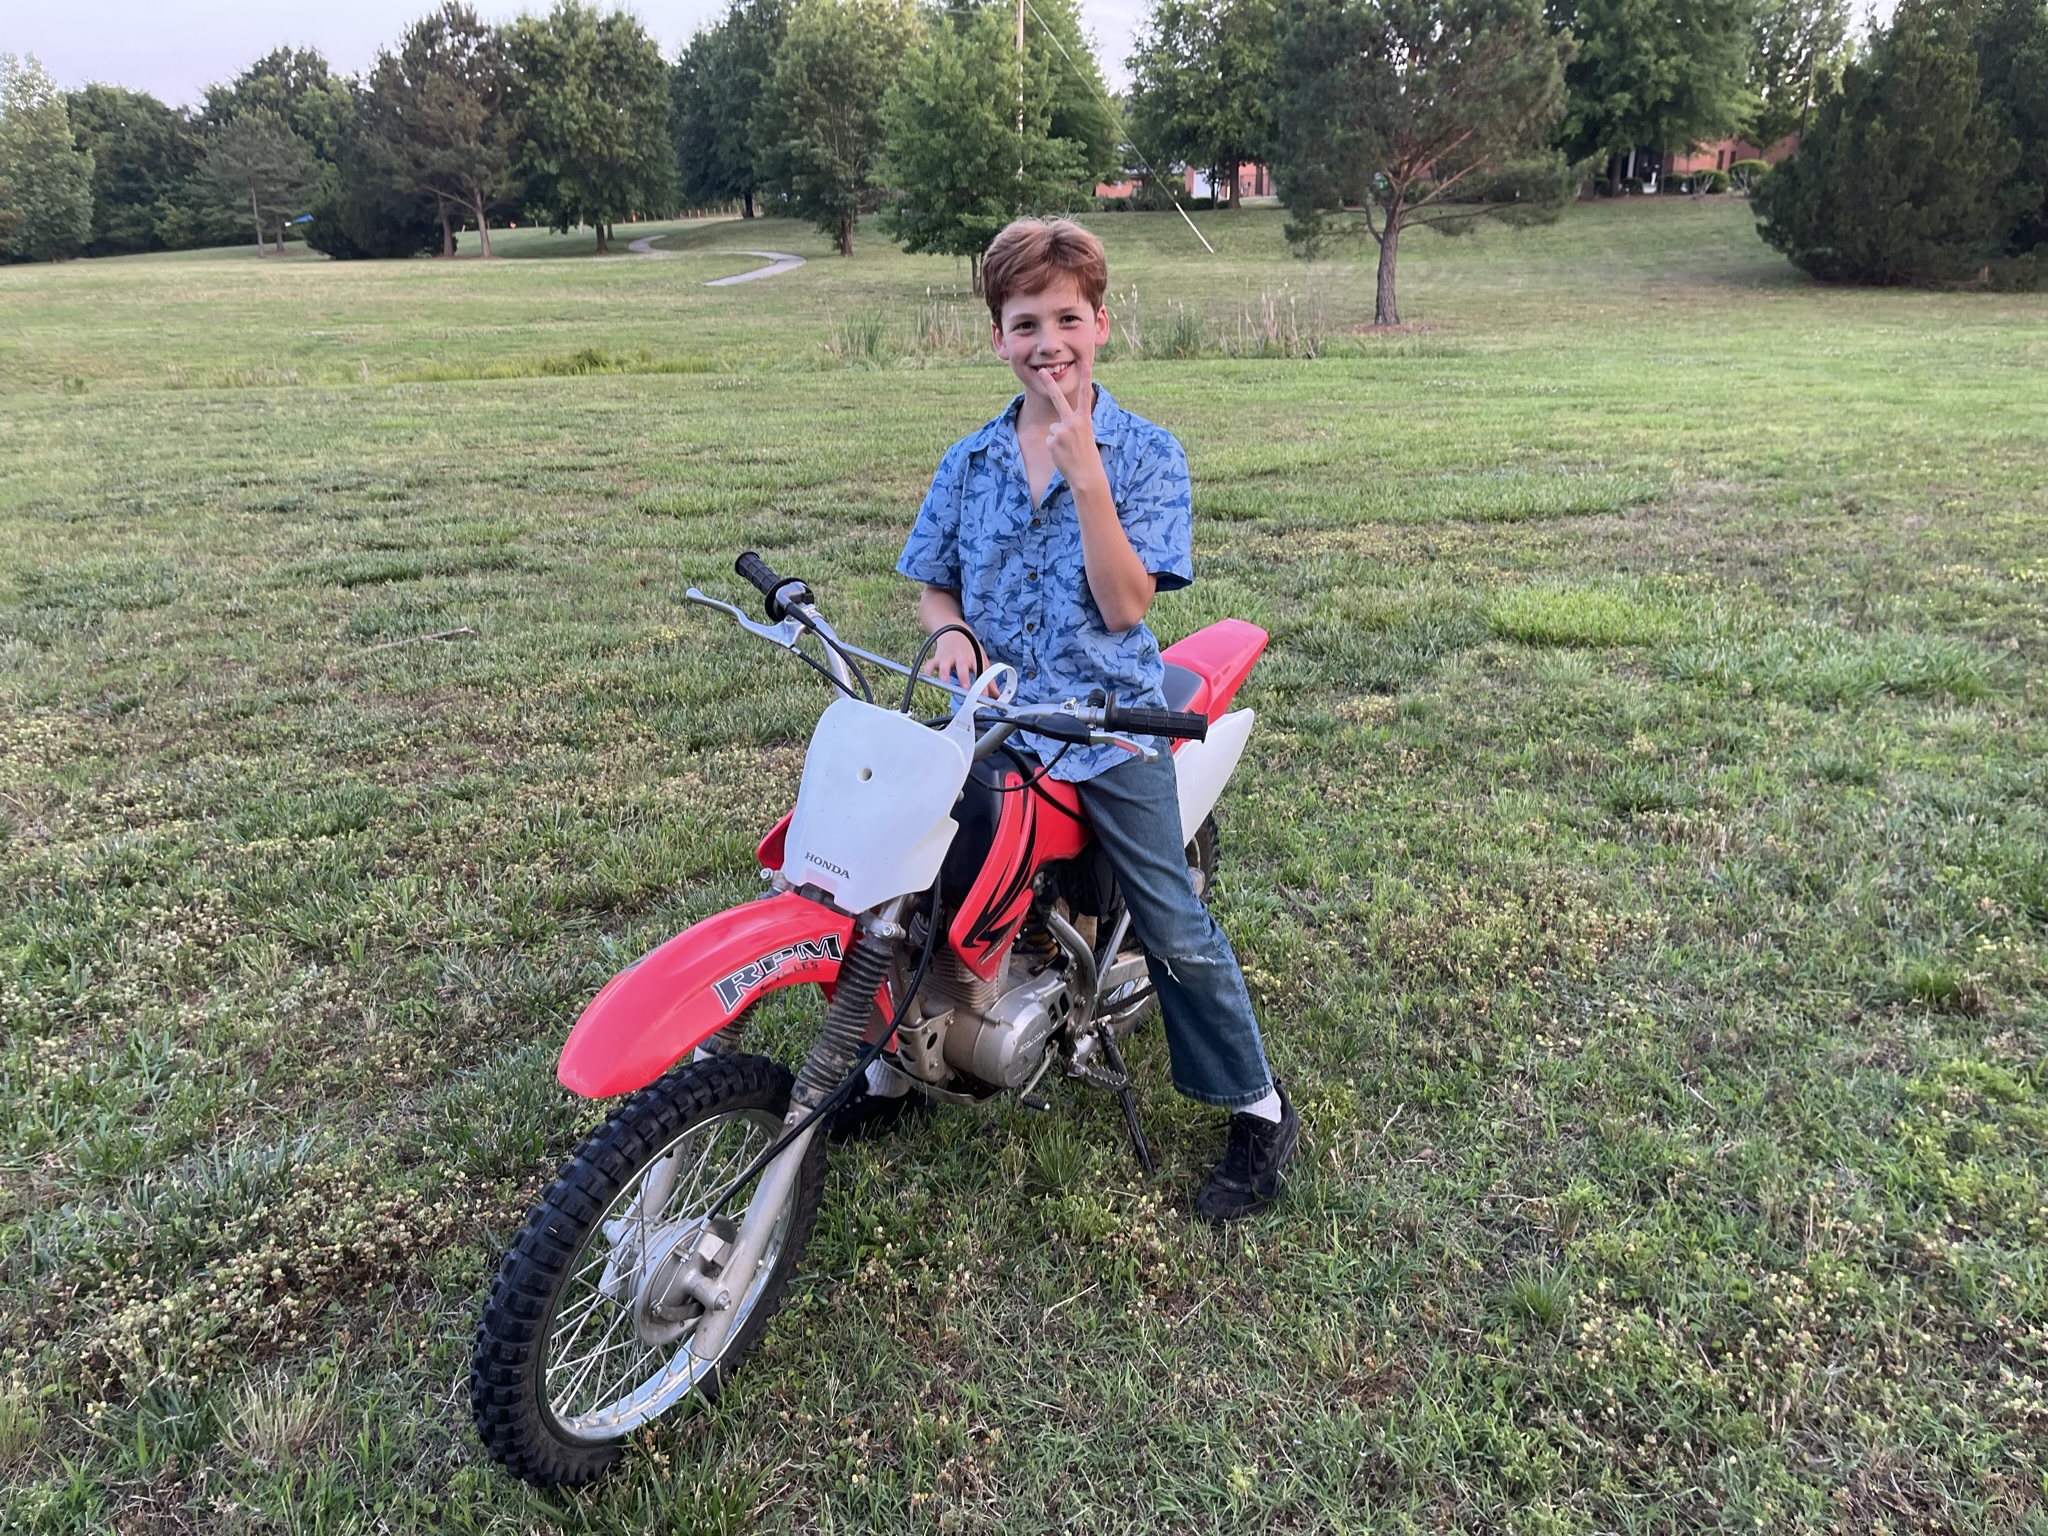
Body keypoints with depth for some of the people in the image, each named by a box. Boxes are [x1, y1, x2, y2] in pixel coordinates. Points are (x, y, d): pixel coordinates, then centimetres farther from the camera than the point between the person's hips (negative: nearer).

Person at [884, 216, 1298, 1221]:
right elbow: (933, 585, 14)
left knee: (1172, 926, -5)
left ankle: (1258, 1109, 13)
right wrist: (950, 632, -9)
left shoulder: (1144, 452, -3)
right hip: (990, 717, 4)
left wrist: (1085, 475, -20)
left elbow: (1123, 604, -13)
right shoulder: (968, 463, 8)